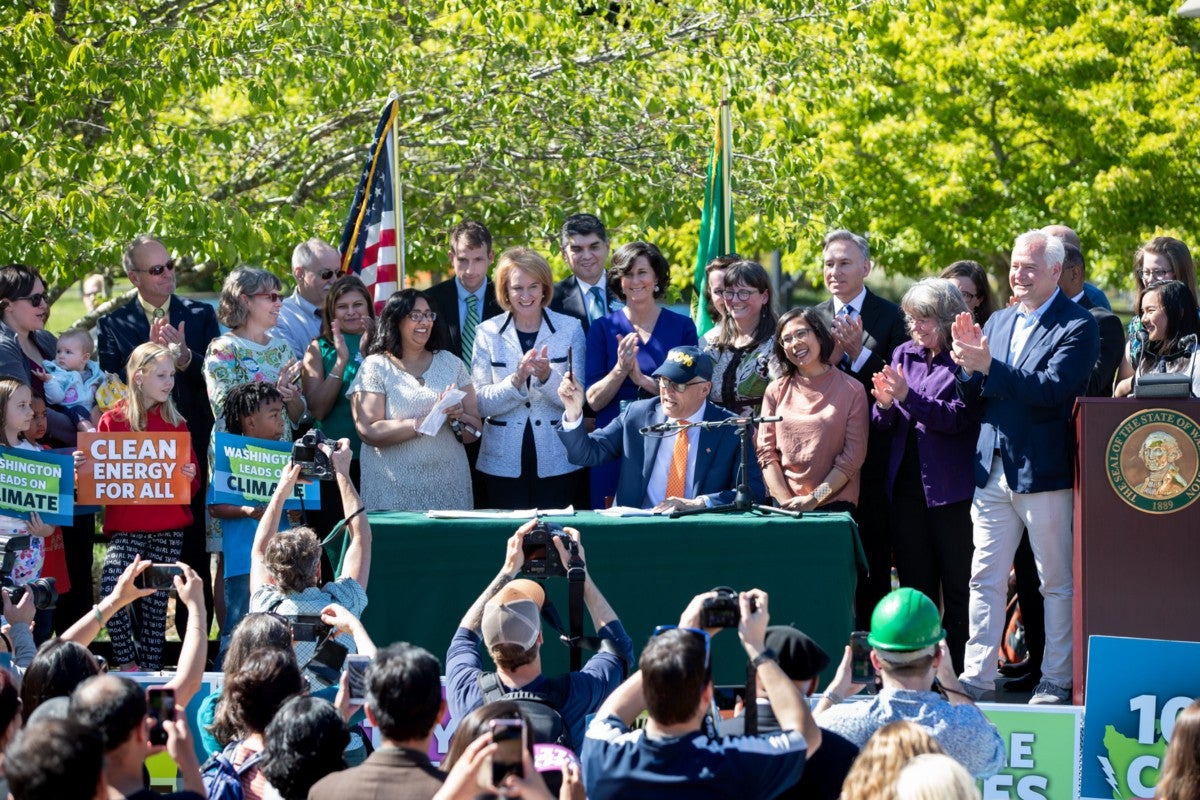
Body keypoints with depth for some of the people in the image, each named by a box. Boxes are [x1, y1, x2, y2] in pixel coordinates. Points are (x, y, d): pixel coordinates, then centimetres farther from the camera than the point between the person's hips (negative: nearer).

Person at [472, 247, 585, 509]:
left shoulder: (570, 328, 3)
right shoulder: (488, 332, 4)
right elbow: (481, 403, -2)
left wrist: (547, 377, -19)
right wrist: (516, 380, -19)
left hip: (555, 461, 0)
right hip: (503, 463, 0)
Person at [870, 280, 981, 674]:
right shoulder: (903, 354, 12)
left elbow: (959, 417, -17)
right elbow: (884, 423, 12)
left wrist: (908, 396, -23)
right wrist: (885, 404, -10)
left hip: (951, 489, -6)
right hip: (907, 485, 6)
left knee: (958, 588, -1)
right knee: (915, 586, 9)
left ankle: (956, 669, 2)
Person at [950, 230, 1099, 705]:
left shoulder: (1077, 326, -7)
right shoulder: (998, 322, 14)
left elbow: (1054, 389, -21)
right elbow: (971, 397, 11)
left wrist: (988, 365, -25)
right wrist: (968, 359, -9)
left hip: (1044, 470, -6)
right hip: (994, 469, 6)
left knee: (1056, 582, 4)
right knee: (985, 579, 6)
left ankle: (1055, 682, 11)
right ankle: (977, 679, 10)